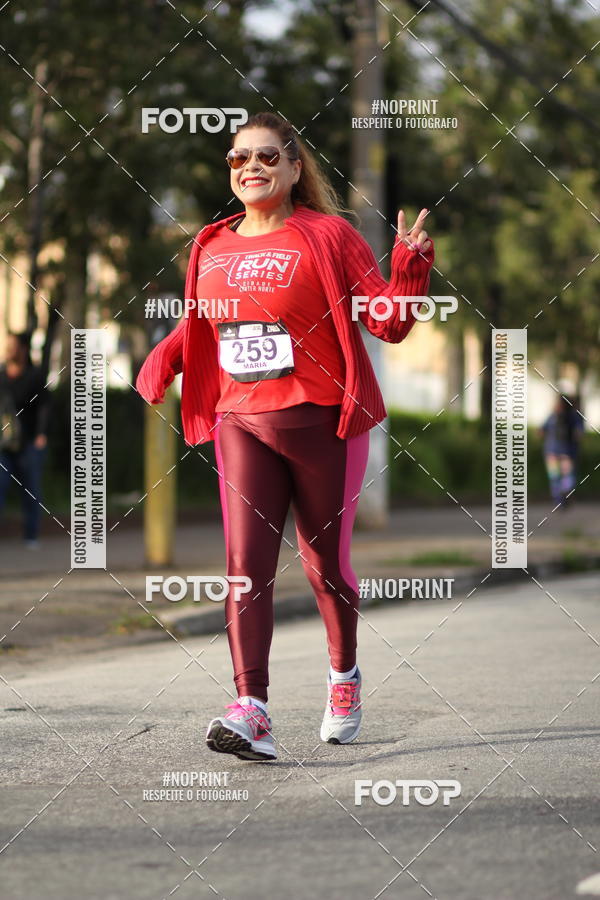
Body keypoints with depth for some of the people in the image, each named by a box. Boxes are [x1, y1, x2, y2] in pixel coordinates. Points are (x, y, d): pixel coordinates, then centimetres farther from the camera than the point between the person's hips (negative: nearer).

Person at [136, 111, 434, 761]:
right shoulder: (211, 248, 9)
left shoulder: (327, 237, -3)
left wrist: (410, 267, -21)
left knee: (324, 564, 8)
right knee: (246, 564, -12)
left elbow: (389, 323, -4)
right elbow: (196, 324, 24)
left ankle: (343, 675, 36)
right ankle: (251, 712, -19)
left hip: (322, 421, -3)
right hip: (241, 422, 3)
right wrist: (163, 361, 6)